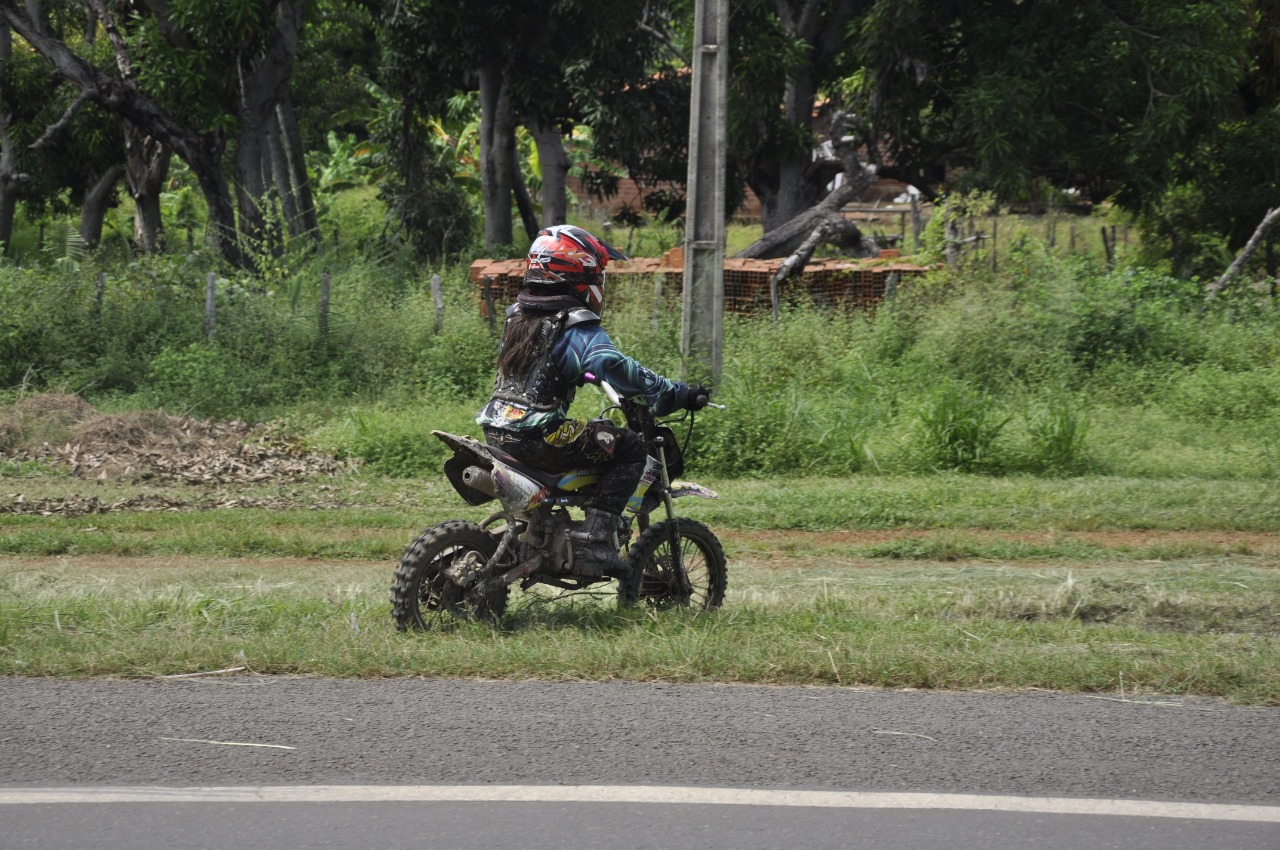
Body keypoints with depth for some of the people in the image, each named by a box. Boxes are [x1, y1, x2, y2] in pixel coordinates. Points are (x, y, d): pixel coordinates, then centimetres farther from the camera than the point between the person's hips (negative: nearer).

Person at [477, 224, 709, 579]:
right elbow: (613, 366, -21)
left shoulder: (518, 315, 15)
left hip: (496, 431, 9)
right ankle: (595, 537, -11)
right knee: (630, 447, -2)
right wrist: (679, 393, -13)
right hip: (538, 437, -9)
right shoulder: (578, 326, -10)